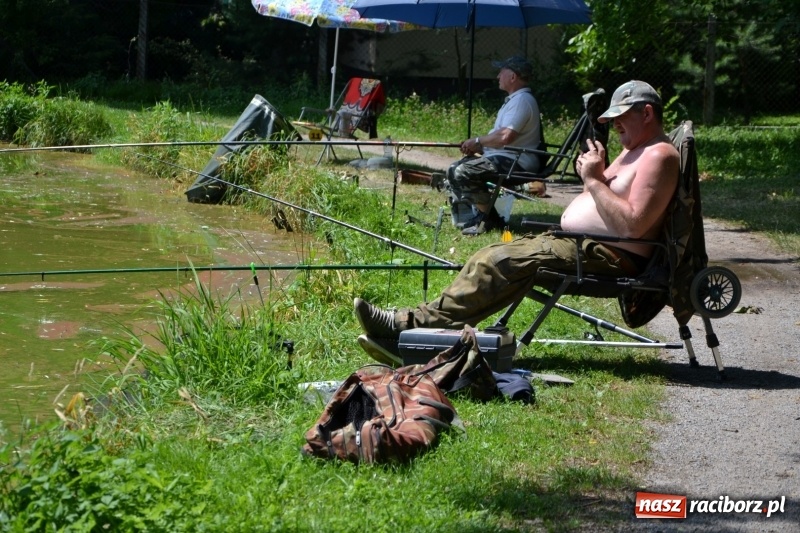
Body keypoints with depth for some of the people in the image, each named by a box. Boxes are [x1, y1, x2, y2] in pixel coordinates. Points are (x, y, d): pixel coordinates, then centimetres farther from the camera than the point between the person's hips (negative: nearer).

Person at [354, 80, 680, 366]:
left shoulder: (659, 155, -12)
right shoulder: (632, 151, 22)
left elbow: (631, 226, -23)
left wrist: (595, 180, -19)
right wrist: (593, 175, 7)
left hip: (609, 255, -11)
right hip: (574, 240, 11)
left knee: (503, 261, -24)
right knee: (495, 258, -4)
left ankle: (409, 325, -25)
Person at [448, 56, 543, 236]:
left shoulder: (522, 100, -16)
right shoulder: (515, 99, 20)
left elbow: (505, 136, -27)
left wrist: (477, 141, -12)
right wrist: (478, 147, 5)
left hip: (515, 161, -11)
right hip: (501, 156, 11)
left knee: (464, 173, -25)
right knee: (454, 170, 9)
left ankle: (489, 220, -10)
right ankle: (482, 213, 9)